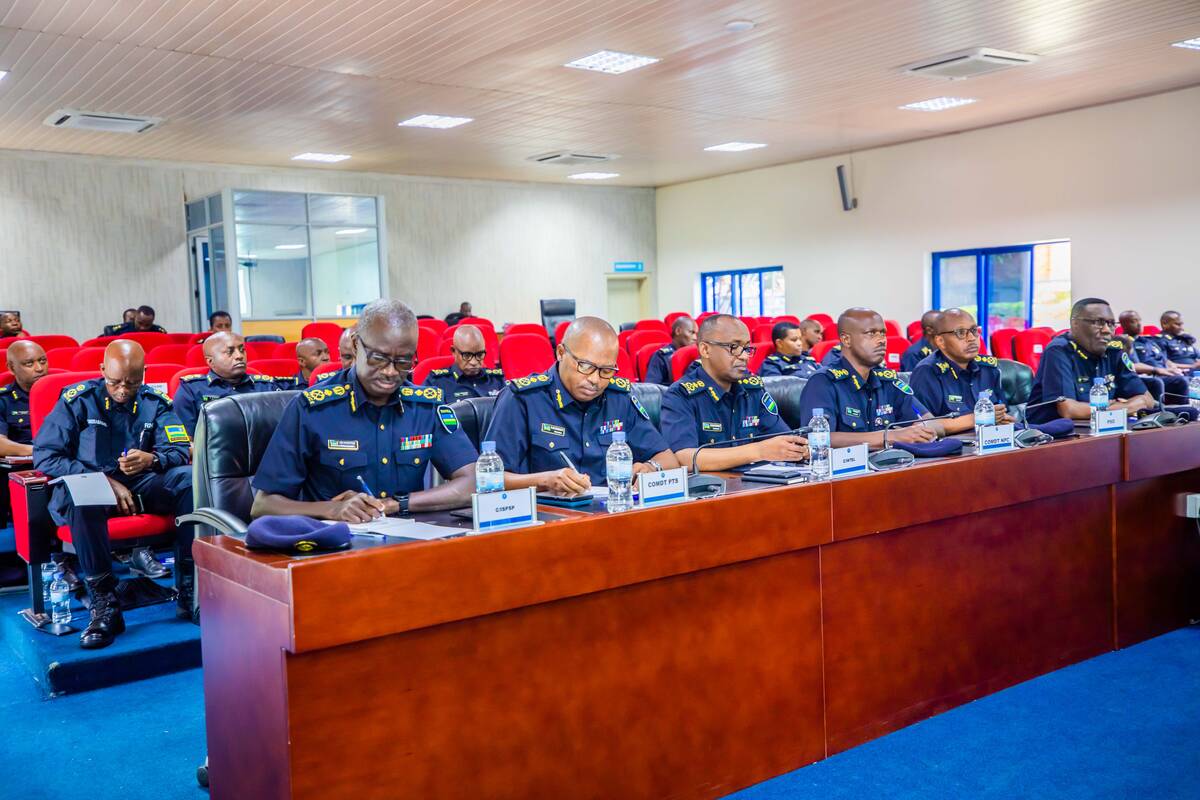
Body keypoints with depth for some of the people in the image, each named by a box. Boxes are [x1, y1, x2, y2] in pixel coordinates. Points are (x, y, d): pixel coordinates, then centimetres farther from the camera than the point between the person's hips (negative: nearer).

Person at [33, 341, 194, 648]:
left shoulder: (156, 403, 5)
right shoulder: (77, 400, -2)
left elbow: (181, 450, -3)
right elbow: (44, 455, -7)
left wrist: (151, 459, -27)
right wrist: (104, 481, -16)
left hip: (142, 485, 2)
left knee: (191, 479, -26)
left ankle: (189, 589, -23)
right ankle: (104, 605, -31)